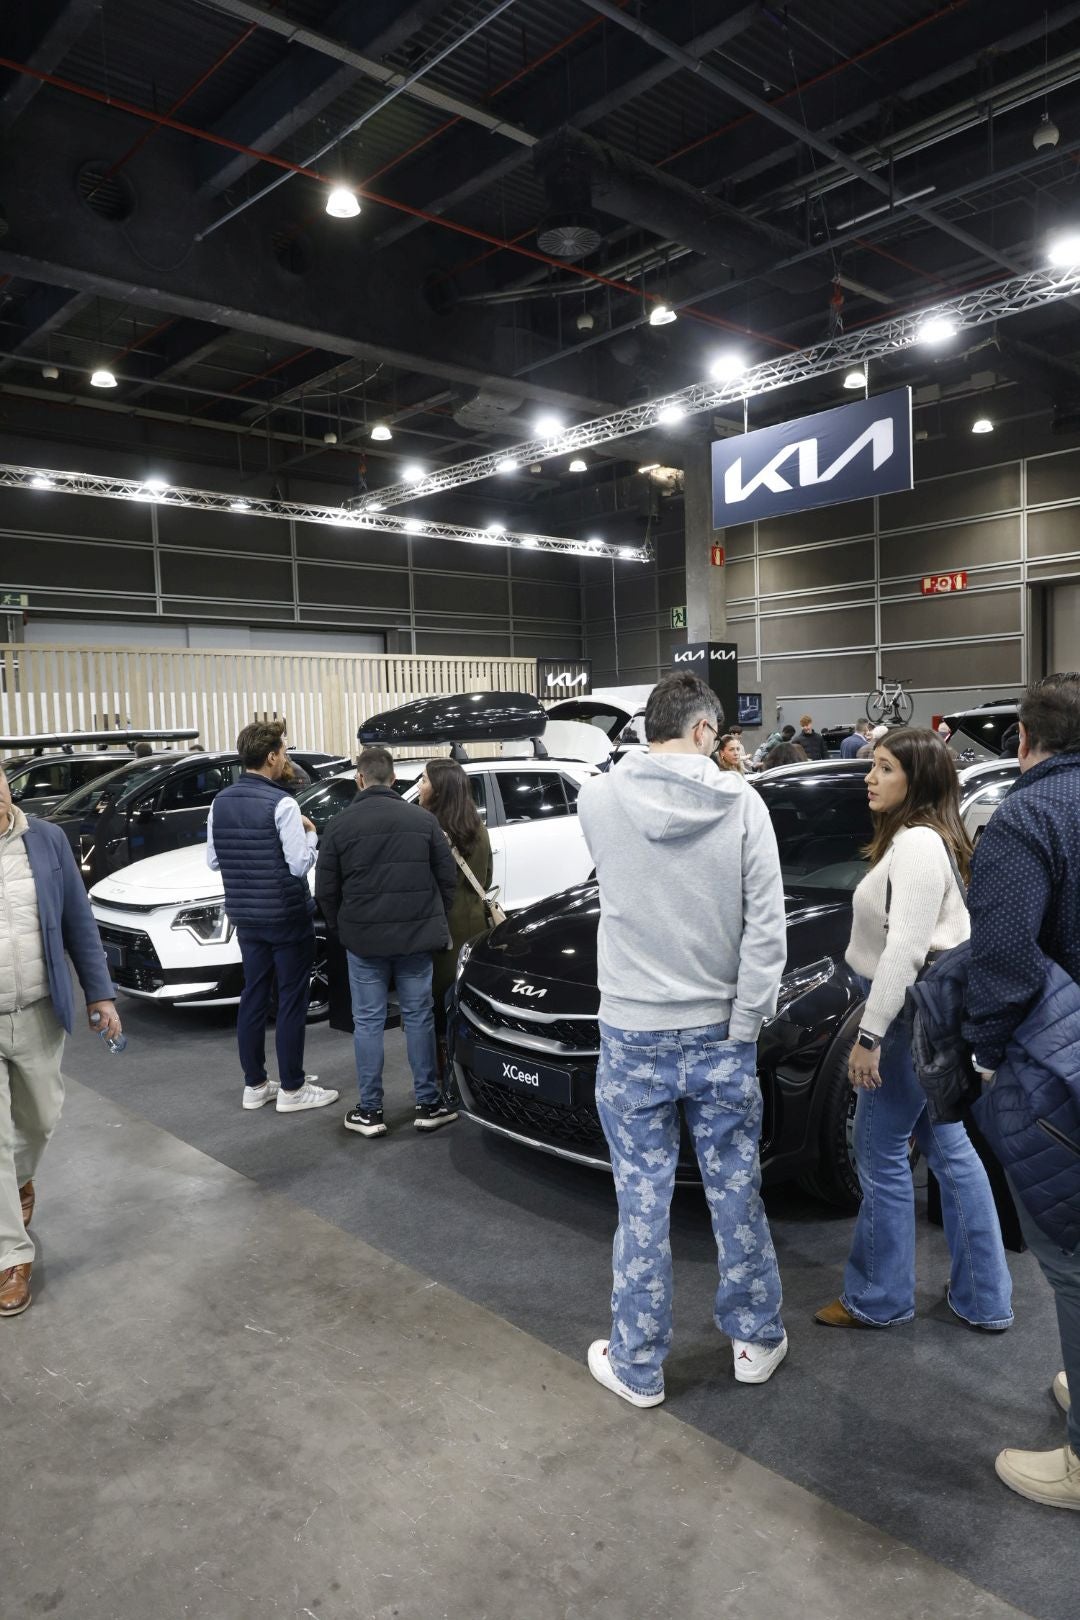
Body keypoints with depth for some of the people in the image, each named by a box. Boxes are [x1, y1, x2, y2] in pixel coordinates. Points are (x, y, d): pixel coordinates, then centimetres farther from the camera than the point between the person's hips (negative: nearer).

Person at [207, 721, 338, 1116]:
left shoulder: (221, 802, 4)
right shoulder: (281, 804, -18)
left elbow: (213, 861, 10)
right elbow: (300, 864, -19)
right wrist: (310, 835, -2)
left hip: (246, 916, 7)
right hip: (287, 916, -7)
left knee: (253, 996, 14)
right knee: (291, 1000, 3)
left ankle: (254, 1084, 22)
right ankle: (291, 1089, 10)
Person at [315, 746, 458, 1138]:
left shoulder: (340, 825, -3)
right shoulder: (423, 819, 0)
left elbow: (325, 890, 0)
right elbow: (448, 878, 2)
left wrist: (342, 930, 15)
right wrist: (435, 922, 15)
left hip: (364, 939, -1)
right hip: (417, 936, 1)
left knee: (368, 1022, 7)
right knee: (419, 1017, 9)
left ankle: (369, 1111, 13)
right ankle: (429, 1104, 15)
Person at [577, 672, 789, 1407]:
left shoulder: (601, 799, -8)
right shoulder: (741, 801, -9)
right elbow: (766, 928, -10)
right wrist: (743, 1026, -4)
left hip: (633, 1036, 0)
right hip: (720, 1033, 1)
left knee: (643, 1204, 10)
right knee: (736, 1194, 16)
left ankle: (638, 1366, 25)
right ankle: (757, 1340, 35)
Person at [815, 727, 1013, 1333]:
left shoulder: (918, 843, -19)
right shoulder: (925, 838, 13)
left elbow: (905, 950, -24)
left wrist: (870, 1035, -21)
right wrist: (875, 1022, 19)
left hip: (915, 1012, -10)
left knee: (882, 1154, 3)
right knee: (950, 1150, 16)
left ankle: (879, 1298, 19)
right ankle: (984, 1298, 29)